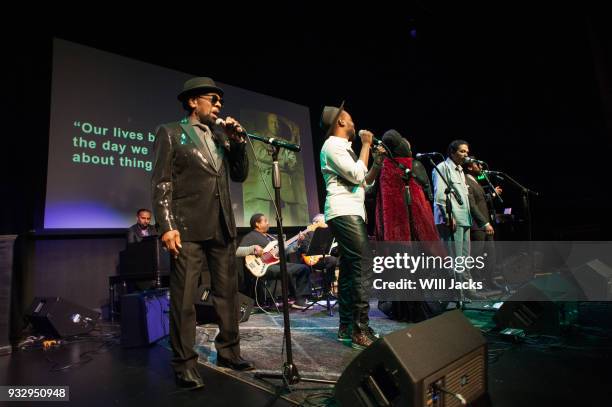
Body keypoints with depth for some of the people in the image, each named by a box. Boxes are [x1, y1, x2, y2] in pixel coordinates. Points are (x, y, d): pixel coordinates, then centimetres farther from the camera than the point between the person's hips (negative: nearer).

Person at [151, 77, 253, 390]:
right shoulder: (170, 133, 4)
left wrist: (237, 141, 3)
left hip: (222, 226, 6)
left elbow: (240, 175, 15)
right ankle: (185, 363, 12)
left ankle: (228, 351, 24)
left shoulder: (221, 136, 18)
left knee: (228, 292, 10)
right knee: (184, 297, -1)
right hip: (188, 227, -5)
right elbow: (161, 183, -4)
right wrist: (167, 226, -14)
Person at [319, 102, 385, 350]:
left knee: (349, 269, 8)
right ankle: (360, 330, -13)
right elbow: (357, 176, -15)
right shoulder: (333, 145, -5)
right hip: (344, 213, -10)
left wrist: (377, 161, 13)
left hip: (350, 213, 10)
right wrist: (366, 145, -4)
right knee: (364, 265, -16)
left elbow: (365, 181, 26)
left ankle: (346, 327, 13)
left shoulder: (344, 148, 25)